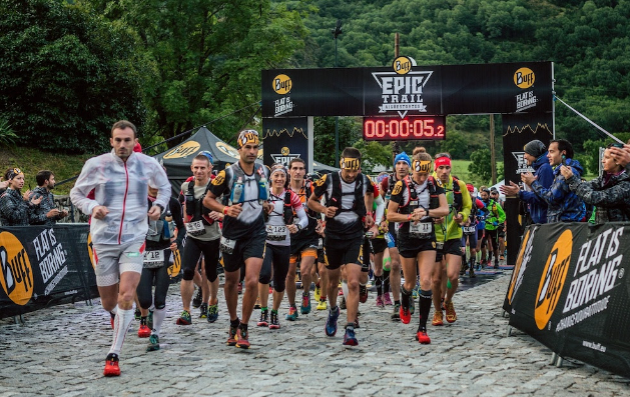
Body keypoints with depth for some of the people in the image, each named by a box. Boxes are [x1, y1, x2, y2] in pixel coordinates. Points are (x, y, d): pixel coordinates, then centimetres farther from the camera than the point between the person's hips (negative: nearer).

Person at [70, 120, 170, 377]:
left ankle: (113, 355, -8)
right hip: (104, 240, 0)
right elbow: (76, 194, 7)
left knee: (126, 295, -18)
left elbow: (164, 187, 19)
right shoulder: (96, 165, -5)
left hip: (134, 240, 0)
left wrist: (159, 205, 0)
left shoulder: (148, 164, -1)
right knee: (108, 303, 9)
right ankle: (117, 315, 48)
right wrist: (92, 208, -12)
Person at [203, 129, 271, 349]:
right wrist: (225, 209, -20)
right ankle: (233, 322, 36)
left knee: (252, 281, -14)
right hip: (232, 234, -1)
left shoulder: (263, 171, 3)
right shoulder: (228, 173, -10)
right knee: (231, 281, 13)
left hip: (256, 233, 1)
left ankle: (243, 328, -1)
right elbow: (208, 199, -4)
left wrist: (266, 205, 4)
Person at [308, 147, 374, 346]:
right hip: (333, 237, 1)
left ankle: (350, 330, -11)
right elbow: (311, 200, 5)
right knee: (333, 281, 16)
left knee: (353, 283, -14)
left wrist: (368, 213, 5)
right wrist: (324, 209, -15)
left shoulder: (364, 181, -5)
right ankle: (333, 311, 47)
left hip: (355, 238, 0)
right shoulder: (328, 180, -10)